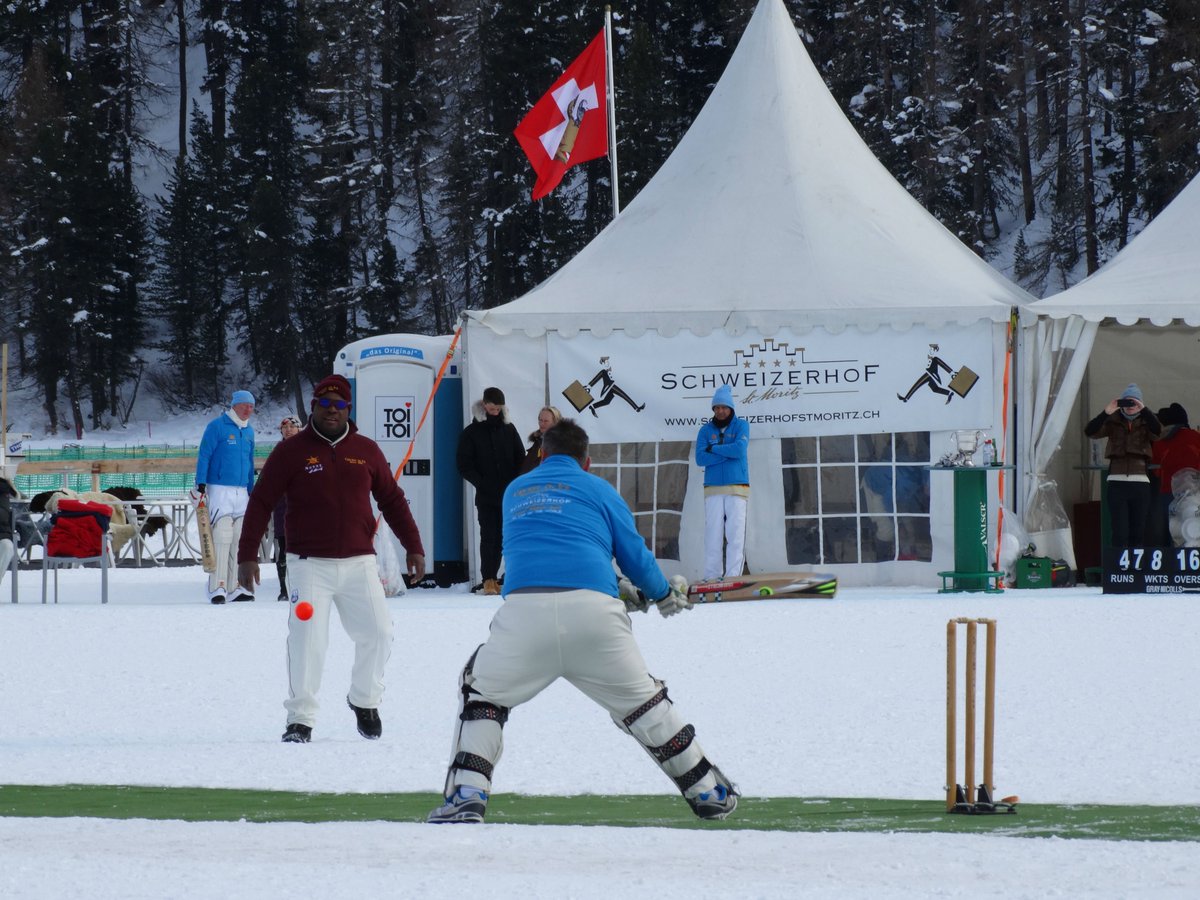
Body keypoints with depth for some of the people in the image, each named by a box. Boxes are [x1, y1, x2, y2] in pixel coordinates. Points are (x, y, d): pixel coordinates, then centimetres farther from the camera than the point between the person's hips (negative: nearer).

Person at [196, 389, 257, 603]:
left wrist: (252, 490, 22)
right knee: (221, 538, -13)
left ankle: (234, 587, 8)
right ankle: (217, 588, -14)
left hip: (241, 491, 7)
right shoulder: (217, 427, -4)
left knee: (239, 539, 5)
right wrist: (201, 484, -15)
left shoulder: (249, 432, 16)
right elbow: (204, 456, -7)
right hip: (219, 489, -7)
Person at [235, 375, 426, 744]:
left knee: (378, 634, -1)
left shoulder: (366, 451, 8)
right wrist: (247, 555, -5)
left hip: (359, 563, 3)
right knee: (307, 640, -12)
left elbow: (392, 500, 16)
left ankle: (365, 700, 24)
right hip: (309, 564, -3)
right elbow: (261, 503, 0)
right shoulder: (291, 451, -1)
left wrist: (414, 547, 11)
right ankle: (300, 719, -2)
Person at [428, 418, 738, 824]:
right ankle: (709, 792, 22)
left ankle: (466, 795, 5)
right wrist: (665, 595, 36)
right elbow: (635, 555, 15)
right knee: (641, 701, 16)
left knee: (481, 692, 21)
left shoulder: (515, 491, 29)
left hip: (524, 606, 1)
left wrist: (621, 591, 44)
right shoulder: (598, 490, 18)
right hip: (593, 609, -1)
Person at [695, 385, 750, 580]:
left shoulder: (741, 426, 6)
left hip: (737, 489, -2)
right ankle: (711, 576, -4)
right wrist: (729, 453, -8)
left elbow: (740, 449, -11)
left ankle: (733, 575, -9)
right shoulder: (706, 430, 11)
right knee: (713, 533, -3)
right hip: (713, 489, 2)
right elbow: (700, 458, -2)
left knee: (735, 533, -8)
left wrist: (713, 449, -3)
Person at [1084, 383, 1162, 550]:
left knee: (1138, 533, 2)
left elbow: (1158, 431, -10)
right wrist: (1105, 413, -17)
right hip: (1117, 482, -1)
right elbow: (1090, 432, -4)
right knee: (1120, 534, -9)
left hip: (1140, 483, 1)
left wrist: (1144, 410, -21)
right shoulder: (1113, 422, 10)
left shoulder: (1145, 423, 11)